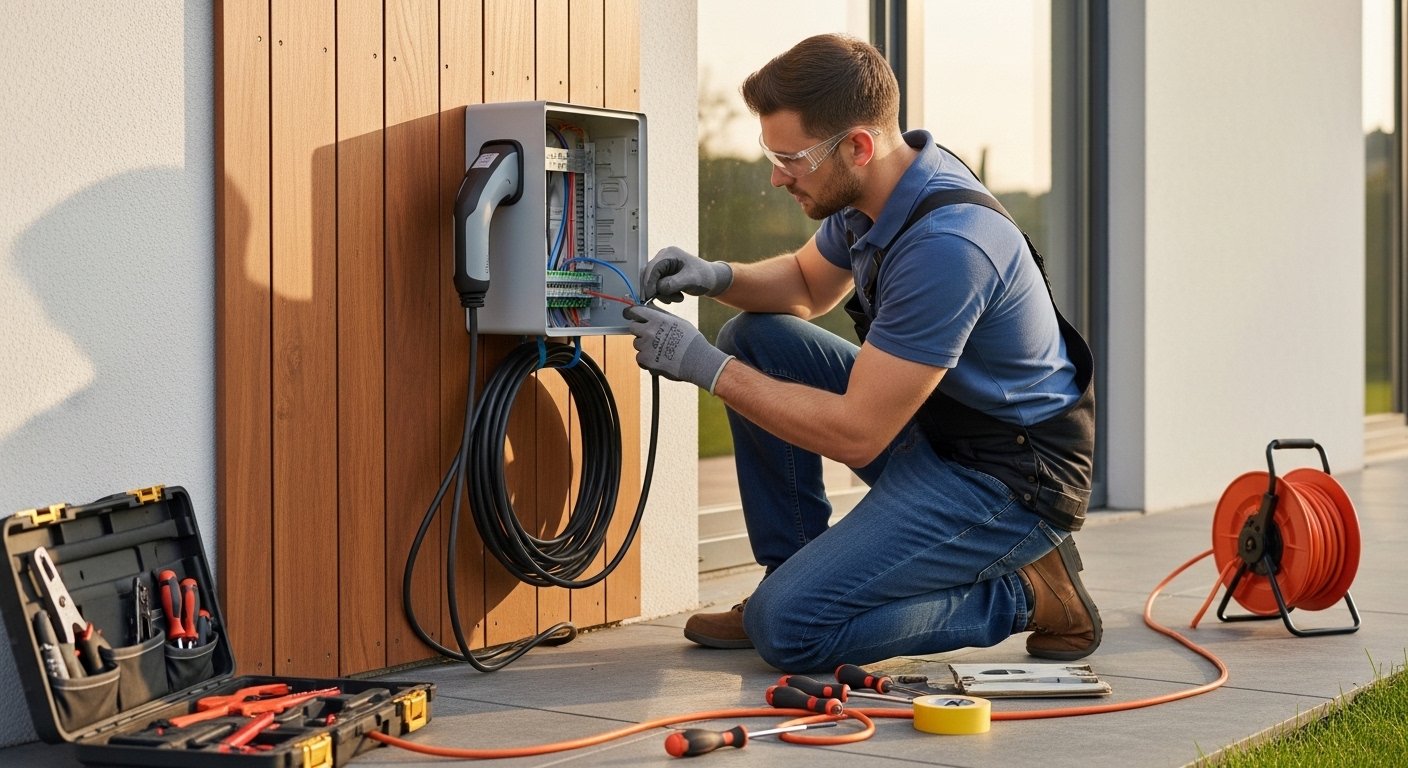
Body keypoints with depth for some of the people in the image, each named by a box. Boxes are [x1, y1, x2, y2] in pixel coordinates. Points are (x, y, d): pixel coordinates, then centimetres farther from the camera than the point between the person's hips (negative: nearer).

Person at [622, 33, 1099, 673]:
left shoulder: (945, 246, -30)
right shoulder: (875, 190, -1)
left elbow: (856, 434, -27)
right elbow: (808, 284, 21)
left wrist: (708, 368, -20)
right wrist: (715, 277, 0)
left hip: (1007, 479, -10)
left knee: (789, 628, -18)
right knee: (753, 340, 5)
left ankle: (1025, 593, -2)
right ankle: (795, 574, 11)